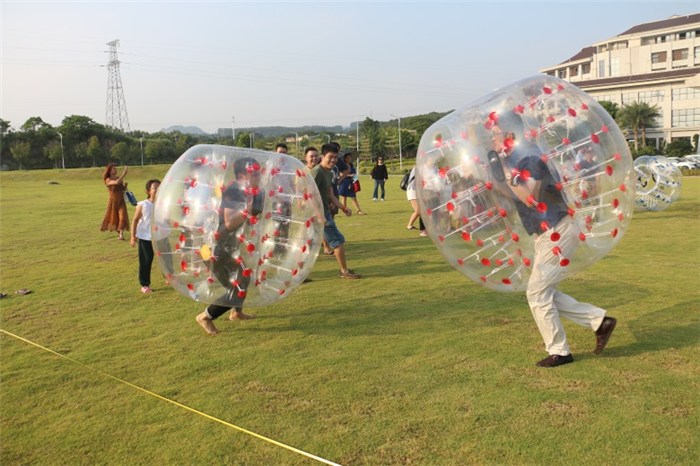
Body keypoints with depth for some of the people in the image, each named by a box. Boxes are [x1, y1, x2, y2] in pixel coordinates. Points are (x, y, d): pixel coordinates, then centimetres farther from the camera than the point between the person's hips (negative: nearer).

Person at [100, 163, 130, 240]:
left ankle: (121, 234, -15)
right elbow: (117, 182, -29)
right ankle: (118, 232, 33)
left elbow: (123, 189, 15)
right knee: (114, 216, 11)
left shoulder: (119, 178, 6)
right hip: (113, 201, -2)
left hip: (121, 200, 3)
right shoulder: (108, 180, -8)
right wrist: (124, 173, -28)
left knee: (122, 216, -14)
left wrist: (125, 185, -7)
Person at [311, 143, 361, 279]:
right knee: (338, 240, -2)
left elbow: (331, 195, 18)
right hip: (320, 213, -10)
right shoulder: (317, 172, -17)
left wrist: (343, 208, 9)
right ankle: (344, 271, 9)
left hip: (324, 212, 10)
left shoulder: (328, 172, 14)